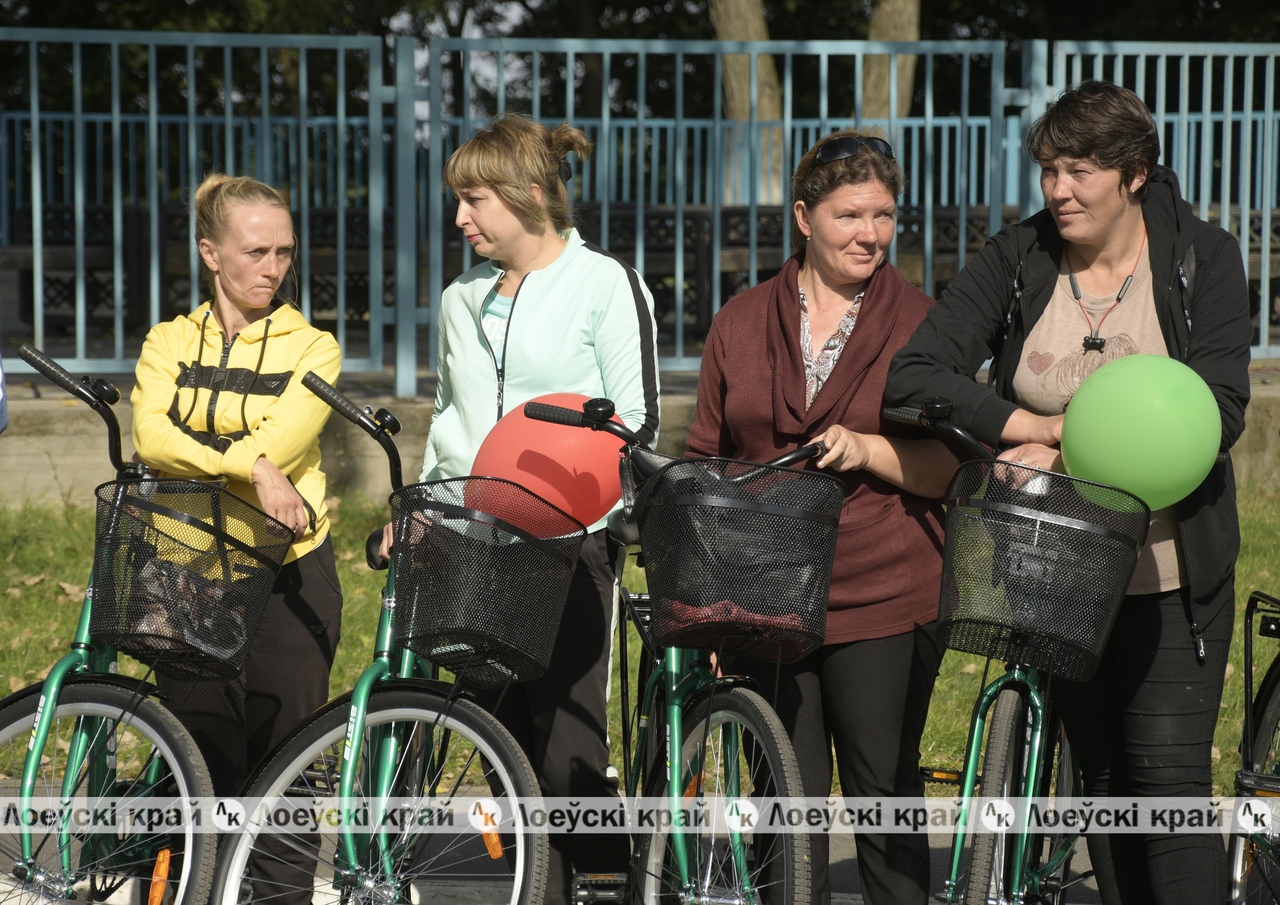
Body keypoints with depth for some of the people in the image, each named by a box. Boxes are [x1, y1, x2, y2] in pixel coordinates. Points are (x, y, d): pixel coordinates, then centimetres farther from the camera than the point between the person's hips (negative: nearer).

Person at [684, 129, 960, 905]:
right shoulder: (742, 323, 11)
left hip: (884, 602, -2)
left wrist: (864, 450, -18)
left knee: (885, 795, -2)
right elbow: (708, 460, 15)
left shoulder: (922, 323, 4)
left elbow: (945, 467, -1)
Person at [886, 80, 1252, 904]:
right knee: (1103, 780, 10)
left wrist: (1066, 434, -21)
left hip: (1170, 571, -3)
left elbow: (1216, 413, -16)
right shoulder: (1019, 260, -1)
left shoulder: (1203, 257, -6)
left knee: (1168, 775, -9)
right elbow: (915, 377, -9)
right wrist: (1027, 425, -22)